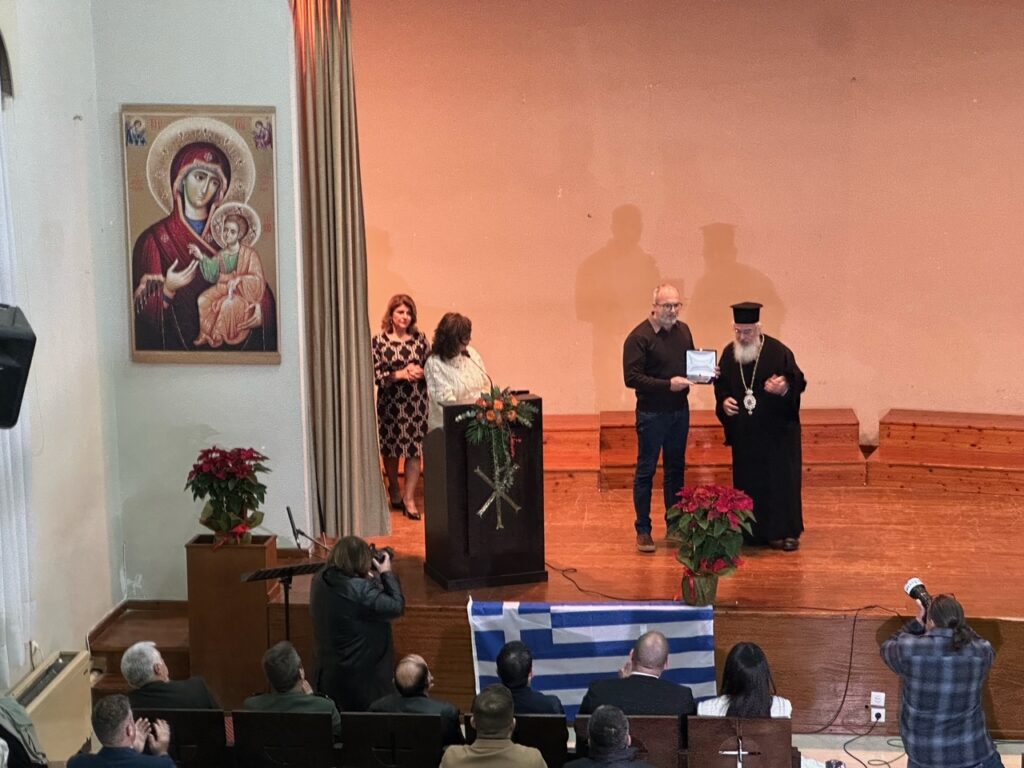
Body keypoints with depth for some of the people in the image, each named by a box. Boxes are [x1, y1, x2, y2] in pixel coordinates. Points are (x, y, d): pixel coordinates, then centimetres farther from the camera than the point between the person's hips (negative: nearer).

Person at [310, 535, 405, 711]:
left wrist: (372, 577, 1)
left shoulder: (320, 580, -3)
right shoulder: (360, 590, -29)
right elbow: (397, 607, -19)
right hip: (364, 676, -8)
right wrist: (387, 573, -9)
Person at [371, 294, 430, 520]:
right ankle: (394, 491, 32)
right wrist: (400, 374, -16)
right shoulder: (379, 341, -3)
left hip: (417, 402, 1)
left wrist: (420, 372, -11)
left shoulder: (420, 338, 5)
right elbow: (375, 375, -7)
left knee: (415, 449, -4)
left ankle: (409, 498, 2)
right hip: (391, 402, -1)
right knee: (391, 448, 10)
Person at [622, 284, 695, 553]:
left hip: (680, 410, 7)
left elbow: (691, 362, 19)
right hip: (652, 412, -7)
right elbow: (631, 377, -20)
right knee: (646, 471, 1)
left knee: (676, 469, 14)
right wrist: (667, 384, -27)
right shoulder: (639, 337, -15)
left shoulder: (683, 330, 7)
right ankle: (643, 530, 8)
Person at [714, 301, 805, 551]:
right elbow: (721, 384, 13)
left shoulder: (778, 352, -12)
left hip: (777, 431, -4)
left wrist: (784, 389, -30)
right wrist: (724, 401, -8)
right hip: (744, 433, 4)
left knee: (781, 480, 0)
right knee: (747, 482, 7)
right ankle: (754, 530, 18)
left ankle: (787, 531, 8)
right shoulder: (729, 354, 2)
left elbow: (798, 382, -9)